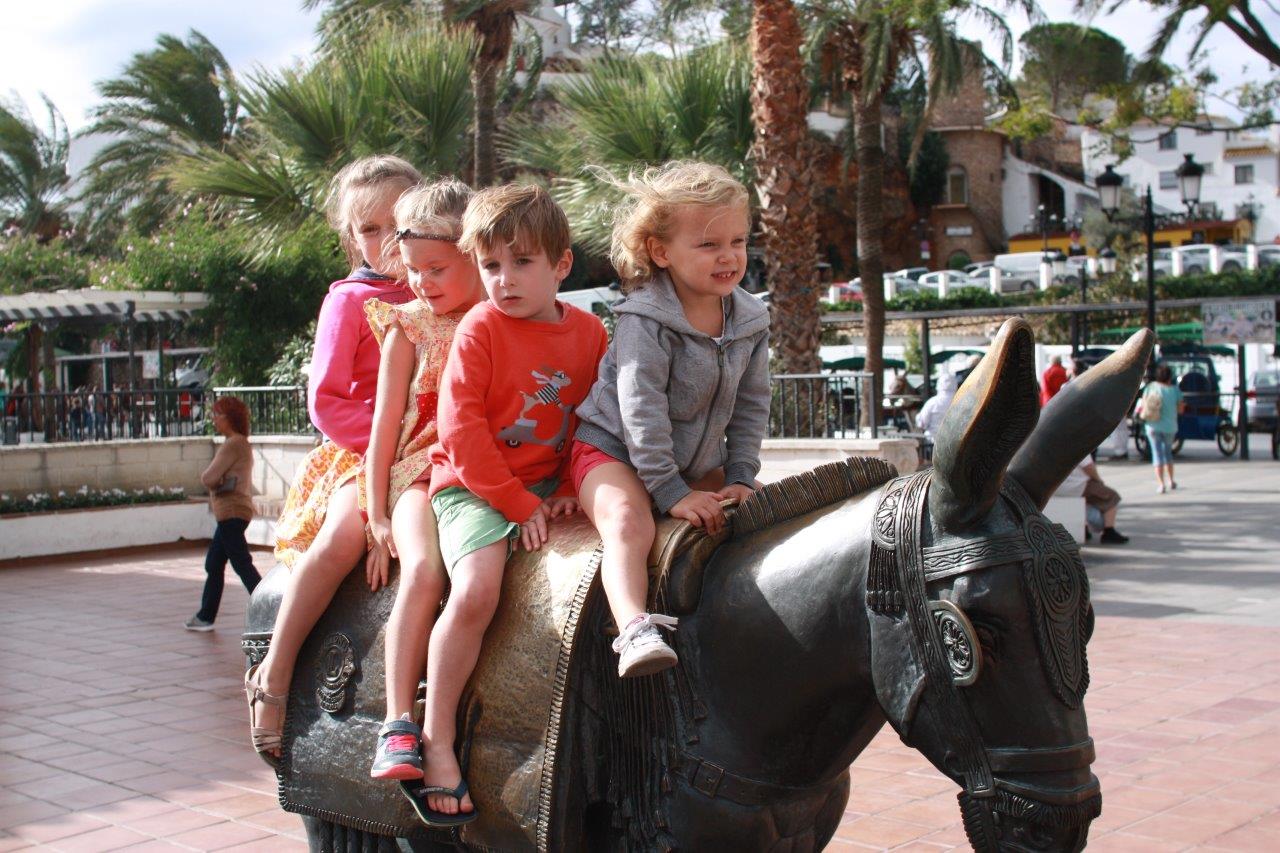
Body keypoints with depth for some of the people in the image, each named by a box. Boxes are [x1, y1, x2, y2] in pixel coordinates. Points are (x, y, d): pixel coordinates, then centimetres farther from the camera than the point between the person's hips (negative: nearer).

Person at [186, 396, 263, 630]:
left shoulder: (233, 444, -15)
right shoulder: (241, 443, 17)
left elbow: (209, 478, -19)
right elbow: (213, 479, 15)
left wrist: (209, 478, 2)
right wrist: (219, 481, -5)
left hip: (232, 512, -11)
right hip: (231, 512, 11)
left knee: (243, 565, -11)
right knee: (213, 565, 17)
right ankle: (205, 616, 25)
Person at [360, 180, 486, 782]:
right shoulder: (408, 328, 11)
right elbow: (385, 422, 9)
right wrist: (378, 515, 4)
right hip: (422, 471, -1)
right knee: (422, 571, -28)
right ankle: (398, 726, -29)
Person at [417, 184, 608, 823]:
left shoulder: (589, 333, 6)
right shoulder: (479, 329, -7)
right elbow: (461, 429, -13)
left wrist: (569, 490, -3)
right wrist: (518, 504, -15)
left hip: (549, 487, 5)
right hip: (474, 486, -5)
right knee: (475, 591, -26)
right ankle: (437, 744, -16)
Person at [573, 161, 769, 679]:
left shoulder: (750, 322, -1)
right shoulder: (645, 323, -21)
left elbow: (751, 406, 6)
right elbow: (641, 410, -24)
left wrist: (740, 478, -3)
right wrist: (671, 492, -26)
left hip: (699, 462, 7)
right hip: (614, 450, -7)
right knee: (628, 521, -33)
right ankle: (635, 631, -46)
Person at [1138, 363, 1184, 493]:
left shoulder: (1150, 387, -6)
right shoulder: (1174, 390, -8)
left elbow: (1142, 406, -4)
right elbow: (1180, 409, -2)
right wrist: (1182, 405, 18)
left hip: (1152, 426, -1)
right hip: (1169, 427, 1)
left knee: (1157, 454, 1)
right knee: (1168, 451, 22)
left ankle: (1160, 484, -10)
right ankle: (1171, 481, 29)